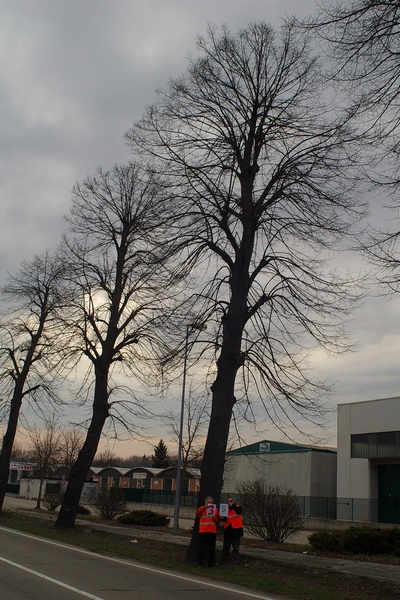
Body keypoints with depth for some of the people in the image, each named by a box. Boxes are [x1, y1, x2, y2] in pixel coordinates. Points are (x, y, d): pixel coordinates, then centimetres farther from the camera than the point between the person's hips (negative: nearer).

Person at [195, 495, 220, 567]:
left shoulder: (216, 509, 15)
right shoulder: (202, 508, 8)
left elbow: (218, 521, 15)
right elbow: (197, 513, -13)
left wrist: (215, 518, -8)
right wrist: (205, 507, -23)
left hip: (212, 532, 2)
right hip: (203, 531, -2)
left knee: (212, 549, 3)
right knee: (201, 548, 1)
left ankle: (211, 563, 9)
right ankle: (200, 563, 7)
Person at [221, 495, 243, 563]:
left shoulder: (237, 507, -1)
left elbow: (239, 511, -25)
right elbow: (224, 519, 6)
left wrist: (232, 506, -39)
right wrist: (223, 517, -18)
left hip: (236, 529, -4)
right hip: (228, 530, 4)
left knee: (236, 547, -2)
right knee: (226, 547, 13)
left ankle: (237, 560, -2)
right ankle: (224, 559, 23)